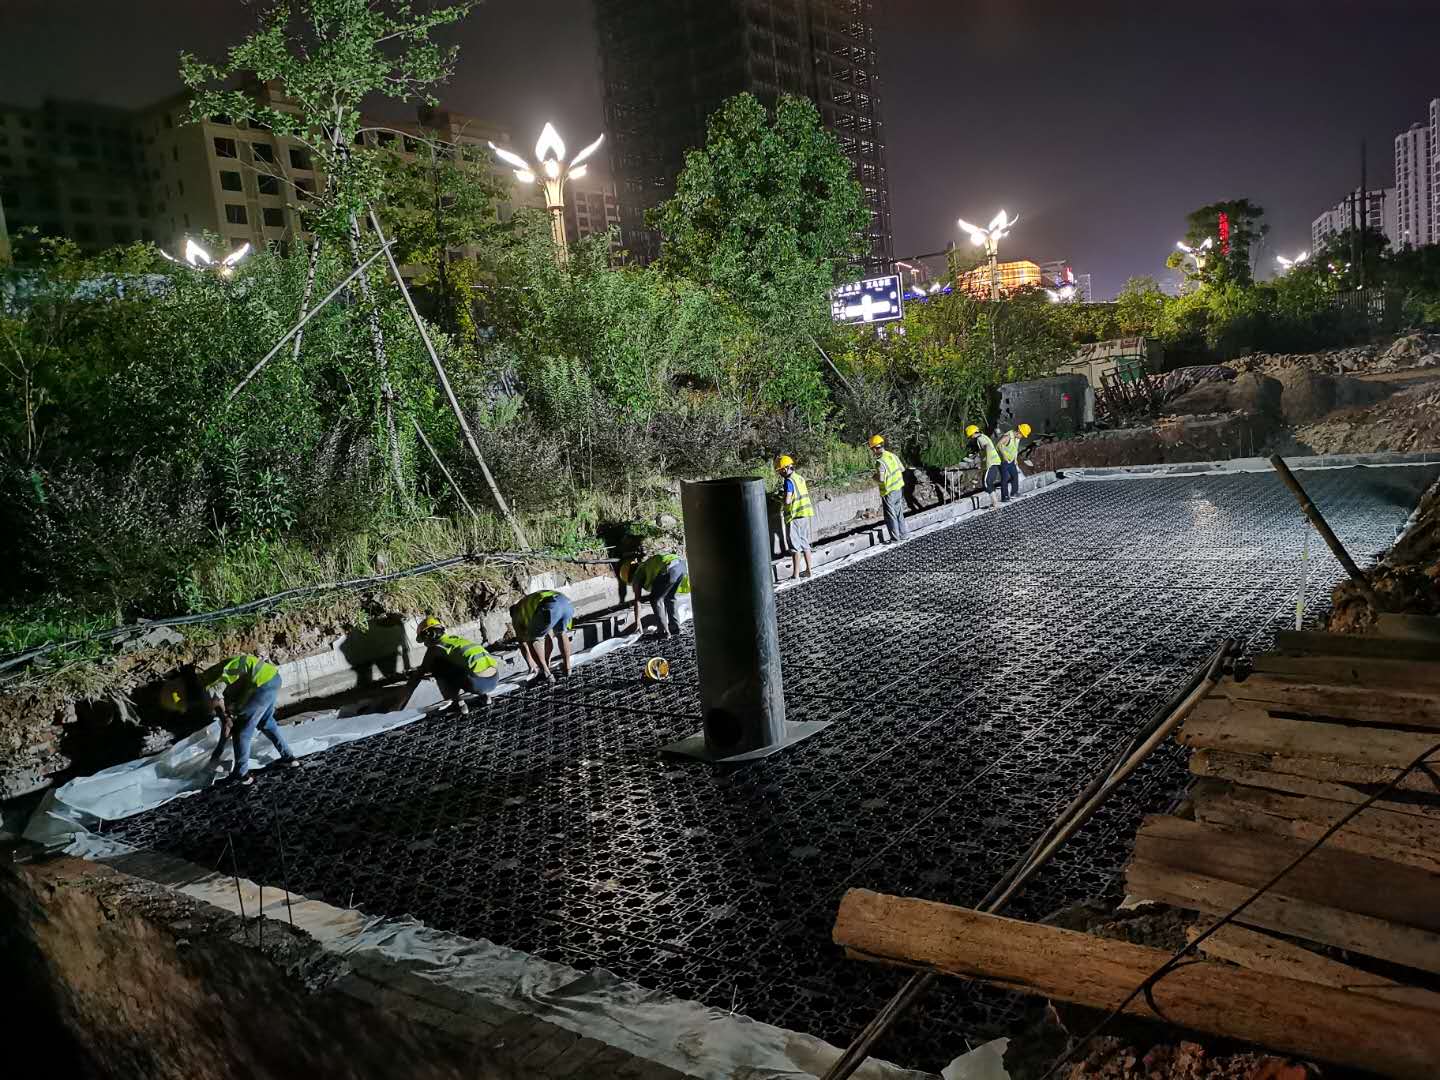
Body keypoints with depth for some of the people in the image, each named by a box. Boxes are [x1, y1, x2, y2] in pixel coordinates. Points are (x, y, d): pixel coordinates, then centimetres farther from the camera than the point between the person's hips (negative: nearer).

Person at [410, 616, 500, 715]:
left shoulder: (436, 647, 7)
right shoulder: (455, 638, 27)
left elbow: (421, 672, 13)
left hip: (478, 682, -7)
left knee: (437, 668, 9)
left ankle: (459, 704, 4)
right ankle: (484, 695, 19)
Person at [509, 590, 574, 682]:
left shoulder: (516, 613, 33)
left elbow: (523, 645, 33)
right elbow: (549, 636, 53)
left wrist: (533, 667, 44)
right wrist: (547, 660, 61)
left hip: (549, 608, -5)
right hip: (567, 603, 6)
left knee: (532, 640, 18)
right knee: (561, 633, 35)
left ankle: (546, 674, 15)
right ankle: (567, 667, 39)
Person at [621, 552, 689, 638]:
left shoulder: (637, 575, 18)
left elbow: (637, 601, 18)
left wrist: (637, 624, 24)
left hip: (670, 569, -8)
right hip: (681, 563, 8)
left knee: (655, 600, 9)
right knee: (670, 598, 27)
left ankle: (664, 631, 7)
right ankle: (675, 627, 29)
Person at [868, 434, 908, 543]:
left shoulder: (880, 462, -24)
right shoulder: (892, 455, 1)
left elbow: (881, 479, -31)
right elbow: (902, 469, 12)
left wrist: (875, 478, -10)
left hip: (889, 492, -8)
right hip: (899, 489, 8)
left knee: (890, 516, 5)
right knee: (899, 513, 21)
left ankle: (894, 538, 13)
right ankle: (903, 534, 31)